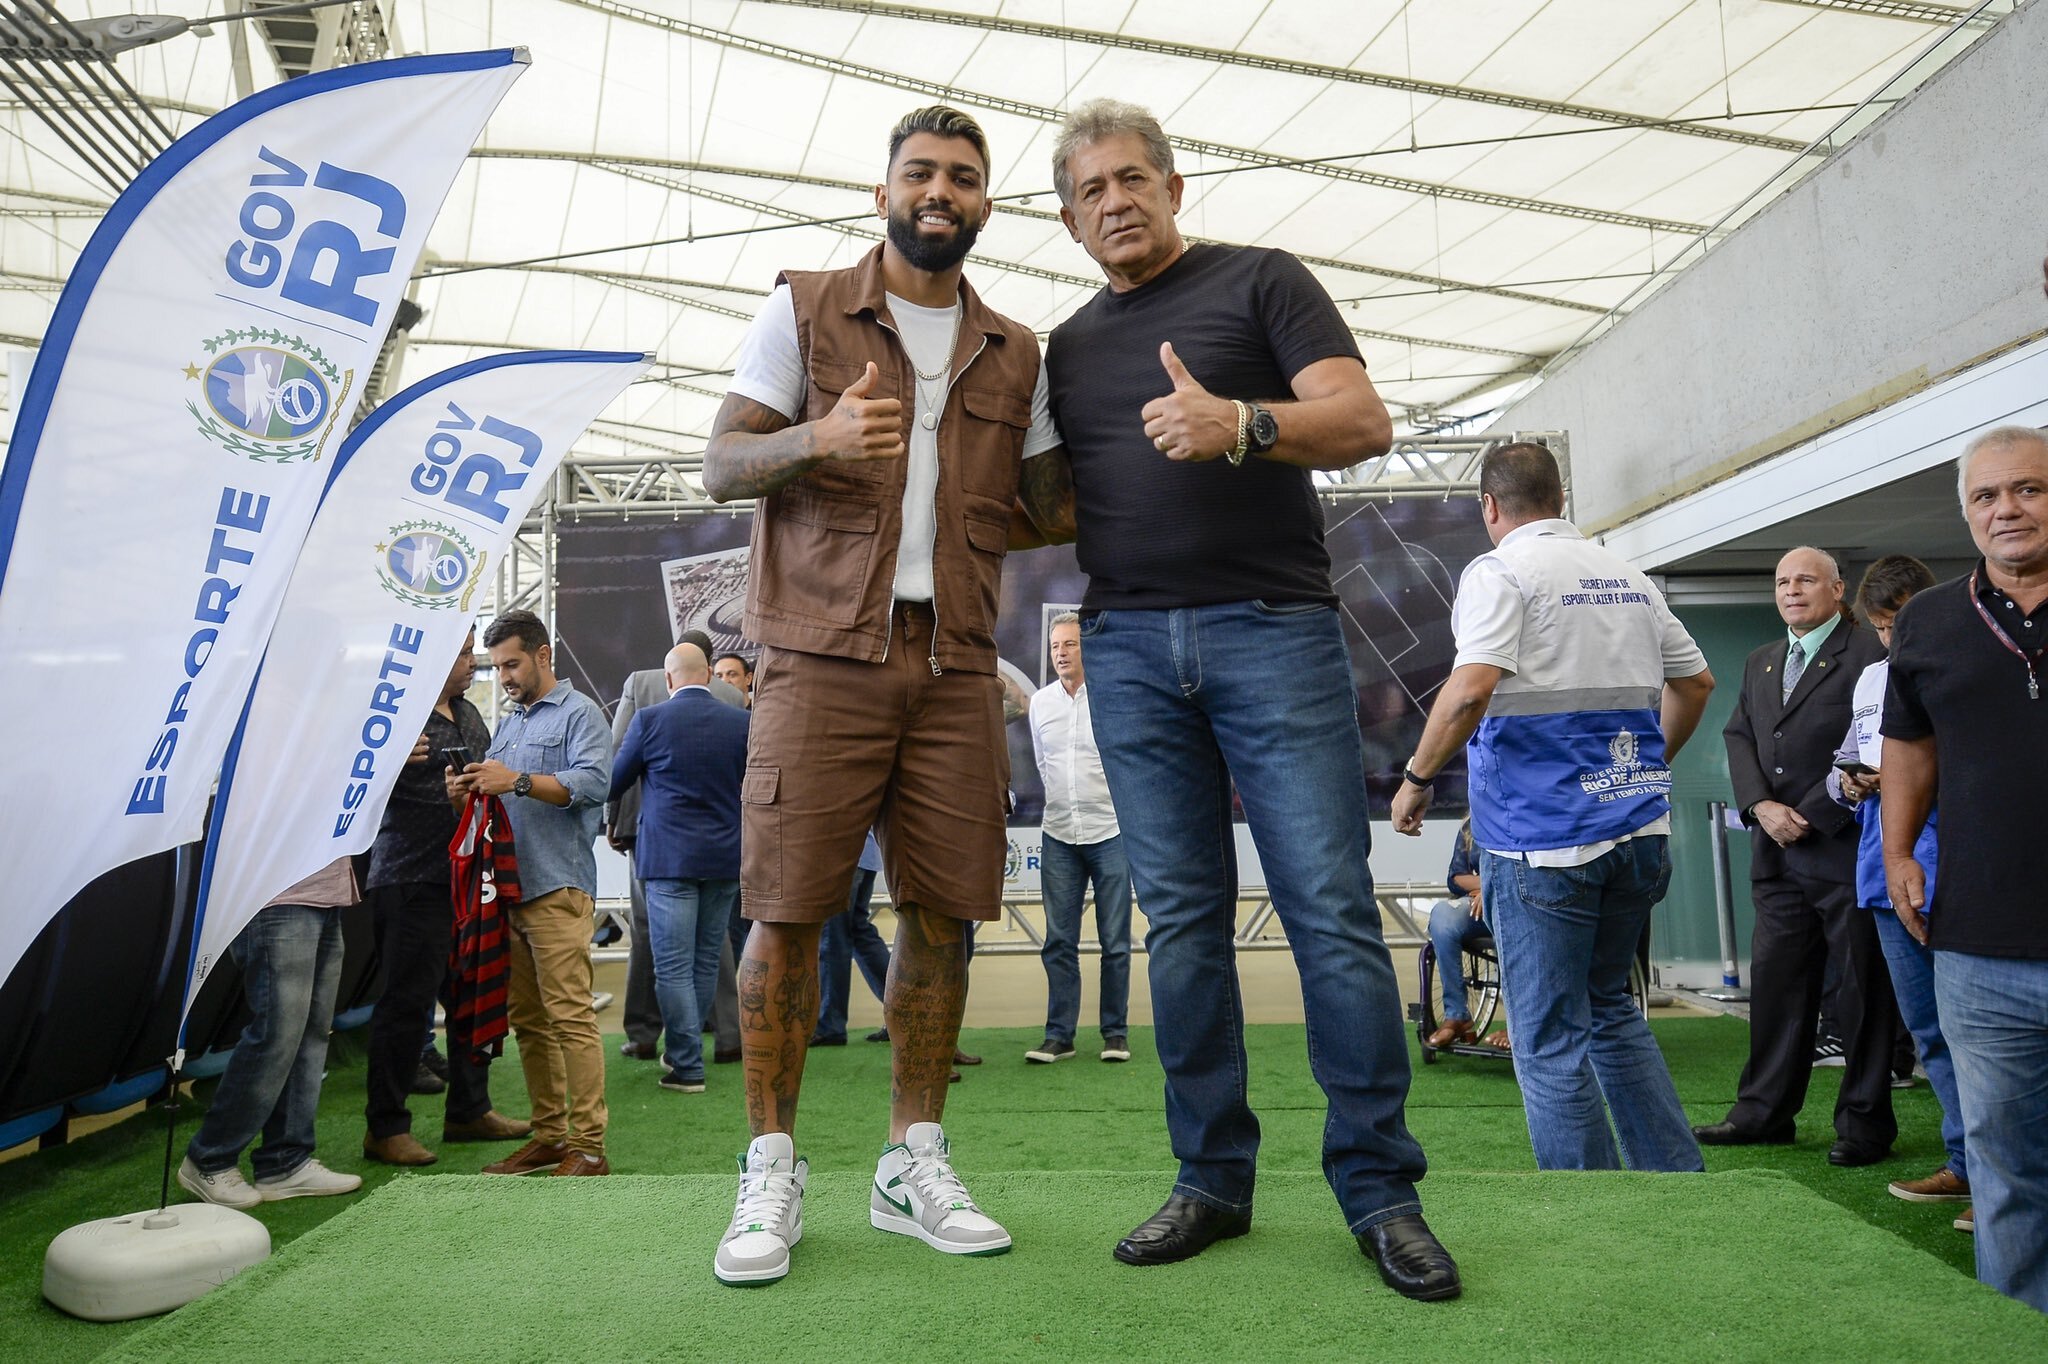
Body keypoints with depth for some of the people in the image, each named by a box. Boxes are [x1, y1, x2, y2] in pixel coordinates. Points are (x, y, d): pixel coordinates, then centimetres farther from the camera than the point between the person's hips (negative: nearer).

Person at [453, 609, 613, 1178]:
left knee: (569, 1014, -10)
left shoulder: (579, 713, 1)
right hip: (509, 887, 8)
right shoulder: (509, 724, 25)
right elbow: (501, 799, 23)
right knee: (526, 1019, 9)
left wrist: (518, 781, -20)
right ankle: (548, 1136, 16)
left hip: (558, 887, -8)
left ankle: (588, 1146, -7)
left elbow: (592, 782, -14)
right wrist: (470, 788, 2)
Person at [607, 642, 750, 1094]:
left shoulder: (650, 720, -5)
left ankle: (687, 1067, -1)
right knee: (706, 962, 14)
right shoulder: (742, 723, 2)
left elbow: (613, 782, 6)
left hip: (669, 857, -4)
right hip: (727, 858, 4)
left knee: (673, 967, 0)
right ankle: (685, 1051, 27)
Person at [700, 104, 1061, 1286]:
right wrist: (820, 439, -17)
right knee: (788, 907, -5)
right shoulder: (805, 308, 8)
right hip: (825, 655, -3)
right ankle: (772, 1172, 10)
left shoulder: (1015, 354, 17)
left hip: (956, 665, 3)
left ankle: (916, 1162, 17)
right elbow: (722, 465, 2)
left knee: (944, 910, 3)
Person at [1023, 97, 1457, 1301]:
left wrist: (1239, 424, -23)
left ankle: (1379, 1186, 6)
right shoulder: (1067, 346, 20)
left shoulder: (1261, 281, 7)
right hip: (1130, 647, 4)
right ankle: (1214, 1179, 15)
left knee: (1333, 911, -6)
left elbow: (1366, 420, -5)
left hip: (1273, 626, -4)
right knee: (1182, 920, 5)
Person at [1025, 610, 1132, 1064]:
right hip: (1058, 837, 4)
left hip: (1110, 832, -3)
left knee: (1115, 941, 3)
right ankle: (1058, 1034, 10)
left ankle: (1115, 1032, 13)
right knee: (1059, 941, 4)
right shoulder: (1040, 701, 7)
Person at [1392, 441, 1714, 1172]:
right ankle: (1679, 1175, 23)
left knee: (1552, 1038, 2)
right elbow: (1695, 682, 22)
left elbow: (1472, 688, -22)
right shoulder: (1629, 577, 14)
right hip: (1638, 828, 7)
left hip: (1543, 837, -7)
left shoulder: (1500, 572, -8)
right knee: (1609, 1006, 23)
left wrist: (1417, 778, -11)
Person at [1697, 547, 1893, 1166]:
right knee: (1775, 980, 10)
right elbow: (1738, 737, 12)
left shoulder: (1871, 654, -5)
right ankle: (1764, 1111, 18)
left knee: (1862, 986, 4)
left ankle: (1865, 1121, 14)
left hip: (1845, 845, -6)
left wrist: (1813, 816, -14)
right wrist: (1761, 806, -4)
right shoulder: (1759, 663, 18)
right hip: (1778, 855, 6)